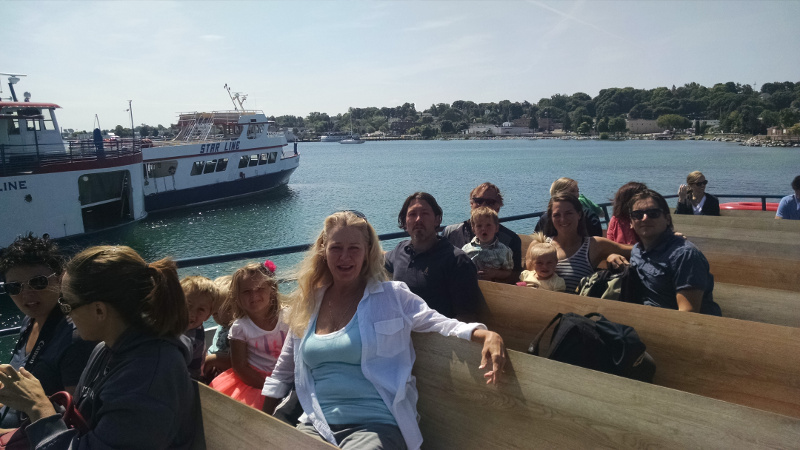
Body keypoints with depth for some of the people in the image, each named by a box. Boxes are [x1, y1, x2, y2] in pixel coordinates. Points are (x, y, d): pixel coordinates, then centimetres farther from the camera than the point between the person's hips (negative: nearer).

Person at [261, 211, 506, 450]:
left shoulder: (392, 296, 1)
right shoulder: (307, 304, 11)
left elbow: (439, 323, -3)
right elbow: (283, 372, 20)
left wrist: (487, 335, -22)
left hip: (374, 424, -3)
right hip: (316, 425, 4)